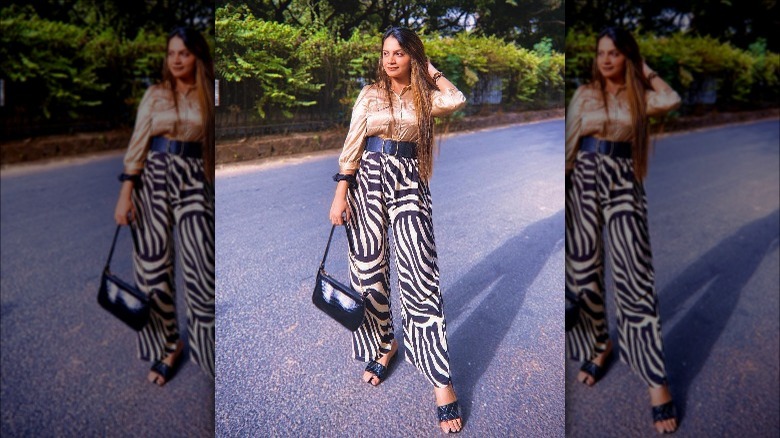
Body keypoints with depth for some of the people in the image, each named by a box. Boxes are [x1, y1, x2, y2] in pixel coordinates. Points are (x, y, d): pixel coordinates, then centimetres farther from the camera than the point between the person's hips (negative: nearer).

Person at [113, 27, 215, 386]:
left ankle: (207, 347, 9)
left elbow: (212, 146, 7)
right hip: (154, 179, 1)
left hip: (193, 182, -1)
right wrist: (125, 193, -7)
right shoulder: (155, 94, 4)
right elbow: (137, 144, 0)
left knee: (202, 268, -6)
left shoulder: (208, 97, 4)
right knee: (154, 265, 5)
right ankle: (168, 343, 21)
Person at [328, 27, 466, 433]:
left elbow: (457, 100, -12)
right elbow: (351, 146, 3)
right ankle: (383, 343, 29)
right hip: (369, 180, 1)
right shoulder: (370, 94, 7)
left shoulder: (424, 97, 9)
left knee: (419, 276, -9)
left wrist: (432, 71, 4)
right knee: (369, 268, 4)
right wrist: (340, 194, -5)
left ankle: (441, 380, -6)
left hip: (409, 184, -1)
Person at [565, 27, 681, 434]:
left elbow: (672, 99, -12)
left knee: (634, 276, -8)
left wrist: (647, 72, 3)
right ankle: (599, 344, 28)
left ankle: (656, 379, -4)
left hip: (623, 184, -1)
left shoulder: (640, 97, 8)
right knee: (584, 269, 5)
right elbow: (570, 141, 7)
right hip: (584, 180, 2)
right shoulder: (584, 94, 9)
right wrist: (565, 187, 0)